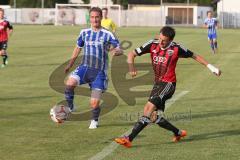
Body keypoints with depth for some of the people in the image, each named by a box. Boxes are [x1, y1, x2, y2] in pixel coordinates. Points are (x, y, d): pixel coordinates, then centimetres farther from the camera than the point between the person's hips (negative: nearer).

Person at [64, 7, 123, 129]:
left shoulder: (107, 34, -2)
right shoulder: (84, 32, 8)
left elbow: (120, 50, -5)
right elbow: (78, 48, 22)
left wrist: (116, 51, -29)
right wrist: (70, 65, 19)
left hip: (99, 71, -2)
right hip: (85, 67, 2)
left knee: (94, 103, -6)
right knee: (70, 83, -29)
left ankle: (94, 120, 26)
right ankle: (70, 107, -6)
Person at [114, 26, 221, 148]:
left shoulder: (176, 49, -9)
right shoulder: (152, 44, -3)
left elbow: (194, 56, 6)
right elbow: (132, 54, -3)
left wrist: (210, 67, 8)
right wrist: (131, 66, -23)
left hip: (168, 84, -6)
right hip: (157, 83, 6)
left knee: (150, 107, -23)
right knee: (154, 117, 3)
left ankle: (129, 139, -26)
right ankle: (178, 133, 27)